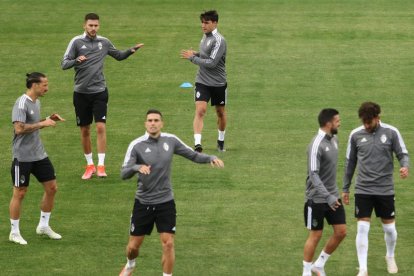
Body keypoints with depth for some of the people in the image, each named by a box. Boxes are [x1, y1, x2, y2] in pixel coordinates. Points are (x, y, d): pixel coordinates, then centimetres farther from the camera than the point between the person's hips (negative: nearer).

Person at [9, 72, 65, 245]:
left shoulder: (36, 102, 11)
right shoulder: (22, 104, -18)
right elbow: (19, 128, -27)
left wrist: (49, 119, 8)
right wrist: (42, 124, -23)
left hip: (39, 154, 9)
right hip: (23, 157, -9)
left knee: (51, 188, 9)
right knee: (19, 193, 1)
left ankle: (43, 226, 24)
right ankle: (14, 233, 12)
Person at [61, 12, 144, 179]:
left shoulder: (104, 42, 4)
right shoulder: (77, 42, -4)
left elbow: (119, 56, 21)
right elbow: (64, 64, -7)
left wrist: (131, 51, 3)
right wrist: (76, 61, -27)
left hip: (99, 92, 1)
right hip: (81, 92, -1)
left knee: (101, 127, -12)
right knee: (84, 130, 7)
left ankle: (101, 166, -10)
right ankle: (89, 165, 21)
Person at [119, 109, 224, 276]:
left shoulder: (171, 140, -2)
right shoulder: (136, 145, -11)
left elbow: (193, 155, 9)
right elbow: (124, 174, -18)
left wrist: (211, 158, -10)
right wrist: (137, 167, -39)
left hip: (165, 202, 1)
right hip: (143, 203, -1)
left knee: (168, 244, -9)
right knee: (134, 245, 9)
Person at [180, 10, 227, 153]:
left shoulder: (219, 41, -19)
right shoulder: (206, 36, 6)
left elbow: (212, 63, -25)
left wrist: (192, 57, -18)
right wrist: (197, 54, 0)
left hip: (218, 83, -5)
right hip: (202, 82, 5)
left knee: (220, 112, 14)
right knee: (200, 110, -14)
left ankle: (221, 141, 35)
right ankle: (197, 143, -22)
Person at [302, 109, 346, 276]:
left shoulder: (333, 139, 6)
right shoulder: (317, 145, -21)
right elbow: (313, 175, -26)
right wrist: (328, 197, -33)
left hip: (333, 196, 8)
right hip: (317, 198, -8)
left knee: (341, 232, 6)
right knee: (315, 235, 1)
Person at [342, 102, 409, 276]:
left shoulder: (391, 132, -4)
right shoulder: (356, 135, 1)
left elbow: (402, 154, 0)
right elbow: (350, 162, 10)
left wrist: (405, 166, -24)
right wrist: (345, 189, 13)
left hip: (385, 189, 0)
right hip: (363, 190, 0)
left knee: (389, 228, 9)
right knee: (362, 229, -6)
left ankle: (390, 258, 37)